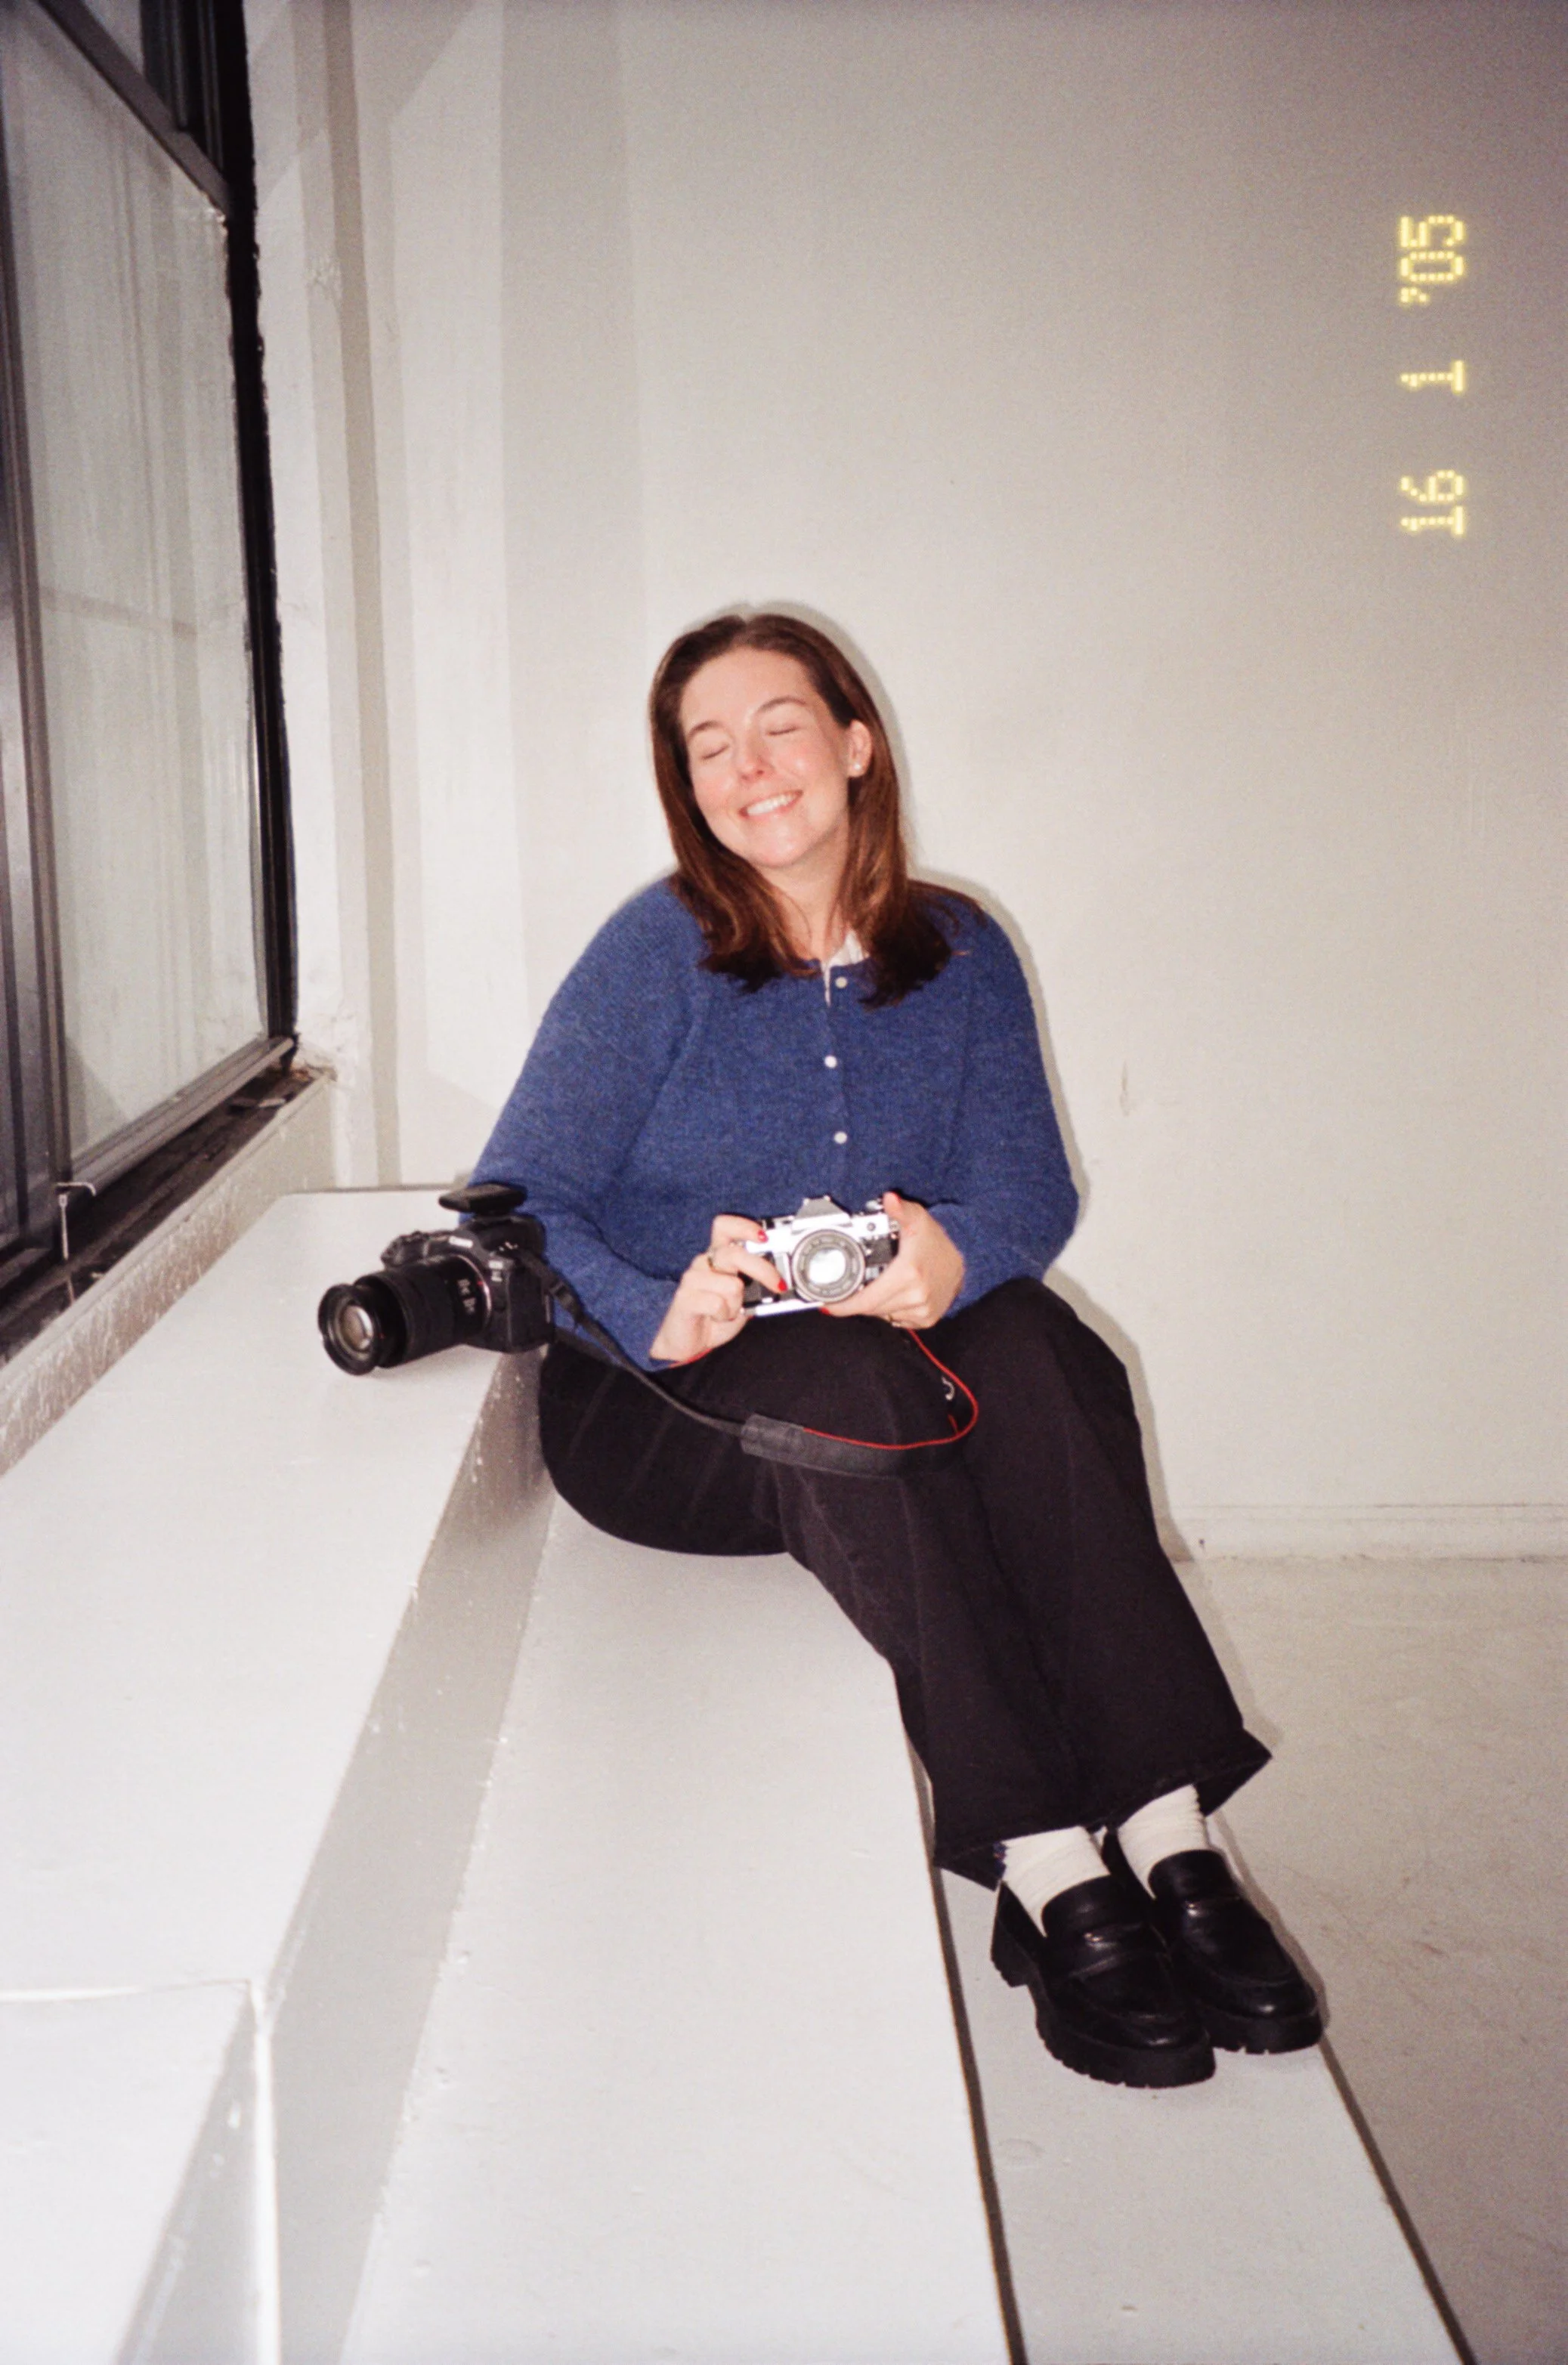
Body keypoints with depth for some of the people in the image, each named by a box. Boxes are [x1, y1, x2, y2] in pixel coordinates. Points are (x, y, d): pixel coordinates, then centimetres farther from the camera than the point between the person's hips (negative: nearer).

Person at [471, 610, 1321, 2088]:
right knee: (843, 1383, -35)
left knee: (1034, 1341, -29)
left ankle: (1164, 1835, -33)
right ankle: (1053, 1876, -36)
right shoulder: (656, 954, -4)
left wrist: (955, 1253, -29)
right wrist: (658, 1317, -32)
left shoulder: (958, 955, 6)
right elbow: (514, 1205, -12)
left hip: (889, 1365, 3)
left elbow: (1030, 1180, -4)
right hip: (666, 1411, -3)